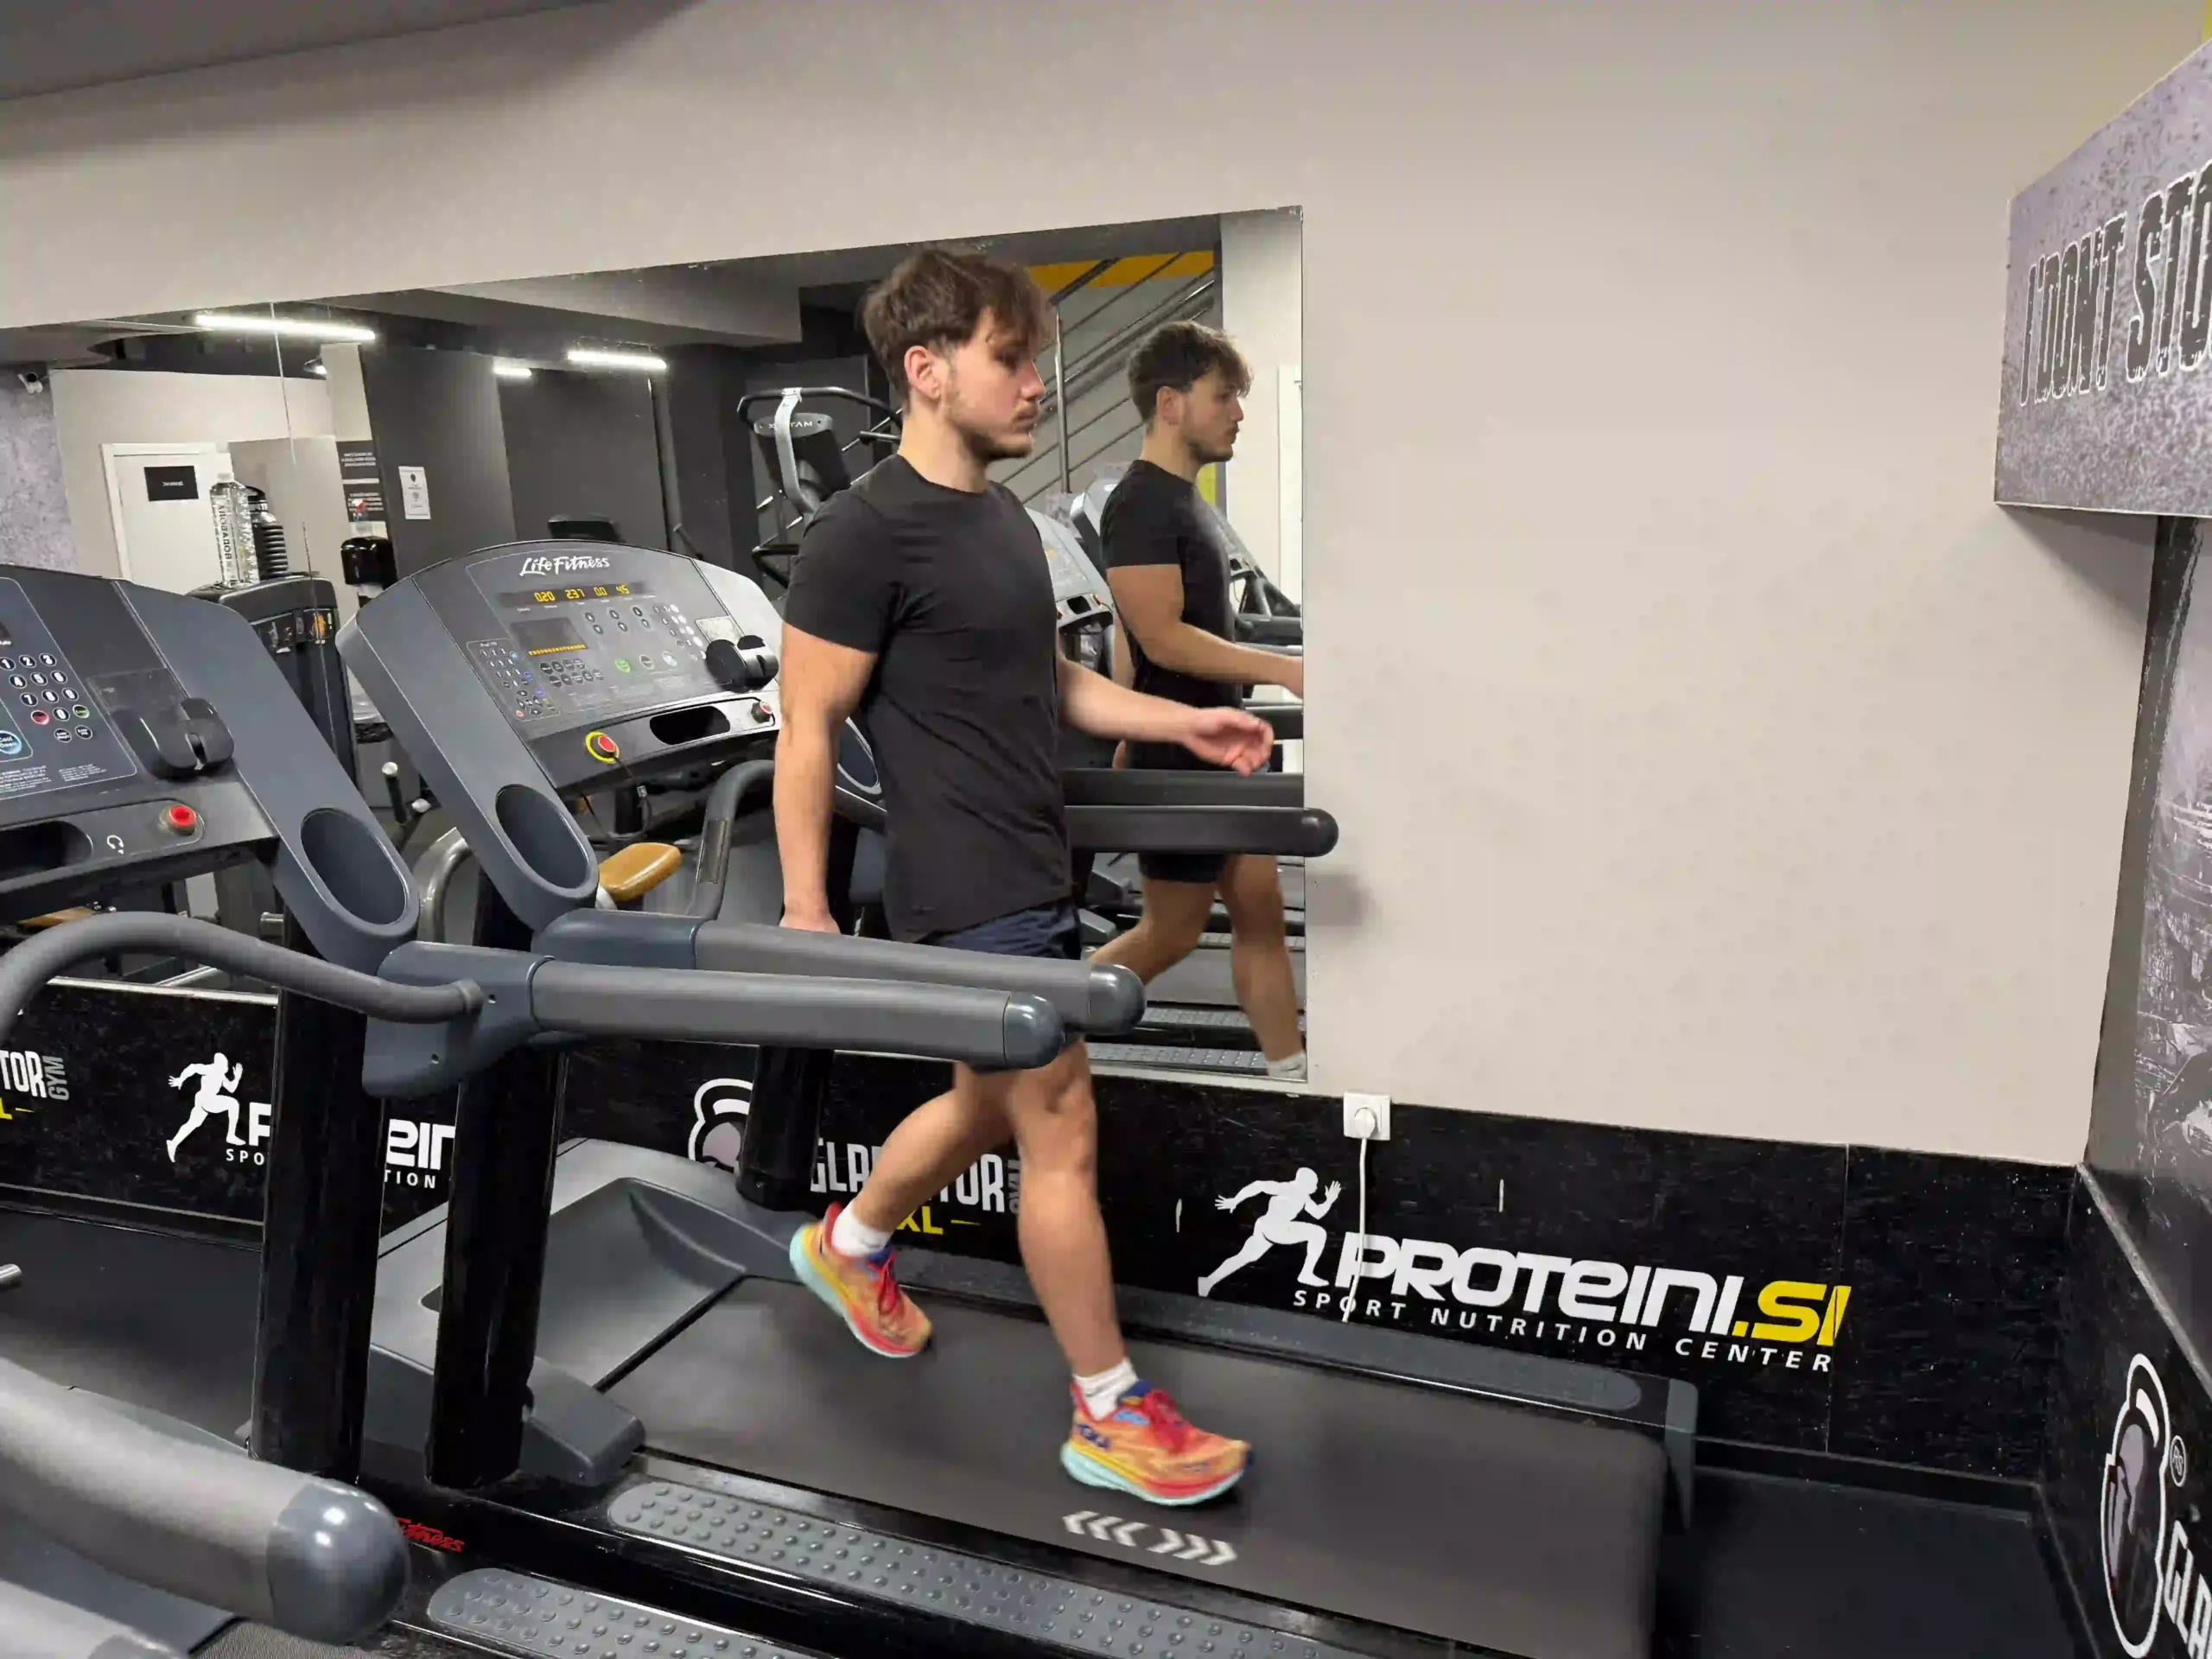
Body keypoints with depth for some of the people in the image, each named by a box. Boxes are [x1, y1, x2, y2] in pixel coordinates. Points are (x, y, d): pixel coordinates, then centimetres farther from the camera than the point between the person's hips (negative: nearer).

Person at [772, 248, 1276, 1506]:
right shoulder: (868, 533, -15)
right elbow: (808, 727, -13)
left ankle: (845, 1247, 47)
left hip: (1038, 873, 9)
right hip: (972, 892, -9)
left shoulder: (1004, 517, 11)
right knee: (1064, 1135, -1)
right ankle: (1113, 1417, 16)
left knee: (989, 1108, 22)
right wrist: (806, 910, -13)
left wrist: (1183, 724, 10)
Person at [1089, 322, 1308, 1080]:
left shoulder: (1181, 497, 12)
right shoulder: (1141, 504, -17)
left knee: (1260, 911, 10)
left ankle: (1291, 1077, 18)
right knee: (1174, 930, 2)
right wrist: (1281, 669, -27)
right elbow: (1163, 639, -25)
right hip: (1180, 754, -9)